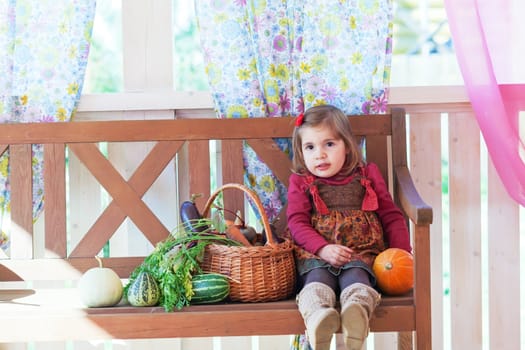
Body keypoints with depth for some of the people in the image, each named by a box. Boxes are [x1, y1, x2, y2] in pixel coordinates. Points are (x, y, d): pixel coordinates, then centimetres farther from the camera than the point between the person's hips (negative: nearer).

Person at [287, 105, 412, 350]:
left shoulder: (367, 176, 19)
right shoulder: (300, 183, 16)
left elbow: (391, 216, 18)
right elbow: (297, 222, 3)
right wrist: (323, 248, -17)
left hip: (361, 252, 1)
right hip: (315, 255, 0)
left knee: (355, 276, -35)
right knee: (317, 278, -35)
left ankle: (357, 309, -67)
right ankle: (317, 315, -66)